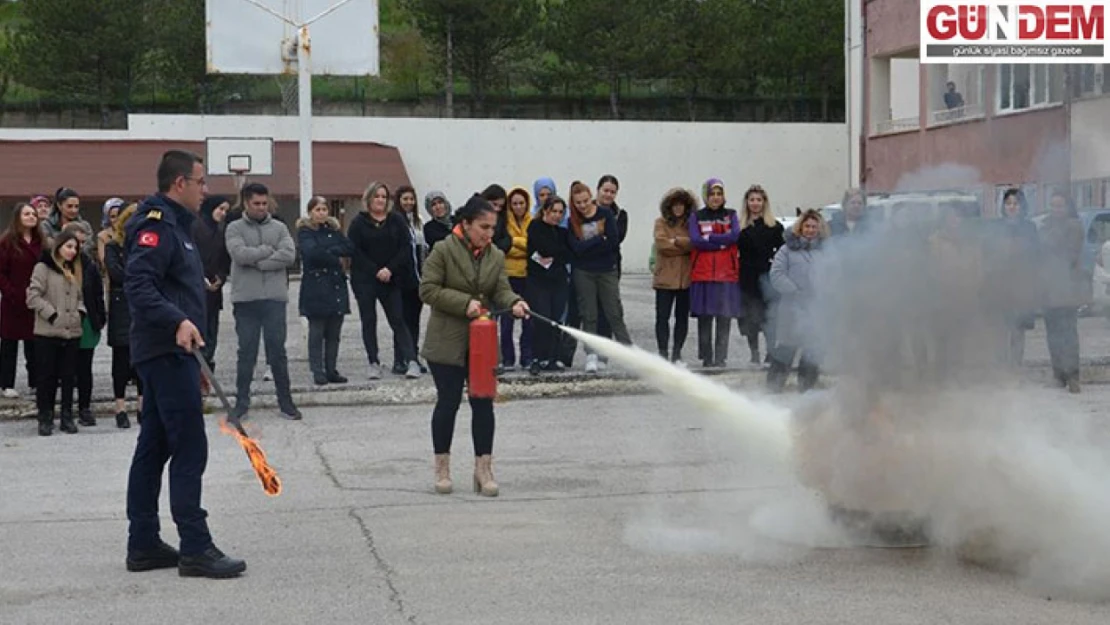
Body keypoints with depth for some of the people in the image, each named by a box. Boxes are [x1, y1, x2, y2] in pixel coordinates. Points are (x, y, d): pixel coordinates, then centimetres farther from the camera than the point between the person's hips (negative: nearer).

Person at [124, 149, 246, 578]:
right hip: (168, 353, -11)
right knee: (189, 448, -10)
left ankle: (143, 544, 16)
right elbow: (138, 285, -25)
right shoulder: (157, 226, -12)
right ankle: (195, 549, -9)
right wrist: (178, 322, -37)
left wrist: (194, 364, 25)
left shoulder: (174, 226, 21)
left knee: (153, 448, 11)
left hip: (170, 354, 11)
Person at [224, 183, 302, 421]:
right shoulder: (235, 228, 4)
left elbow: (289, 255, -7)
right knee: (246, 352, 4)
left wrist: (257, 261, -12)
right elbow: (240, 254, -13)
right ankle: (242, 402, 12)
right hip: (245, 300, -1)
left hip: (274, 298, 1)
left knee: (278, 351, 4)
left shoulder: (279, 228, 8)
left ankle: (285, 401, 11)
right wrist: (269, 250, -6)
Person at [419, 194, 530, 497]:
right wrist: (464, 302, -20)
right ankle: (442, 468, 17)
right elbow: (428, 290, -12)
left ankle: (483, 468, 10)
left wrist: (514, 302, -23)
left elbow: (501, 290, 0)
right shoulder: (443, 251, -9)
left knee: (484, 402, 2)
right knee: (448, 402, 2)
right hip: (447, 342, -4)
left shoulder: (496, 256, 7)